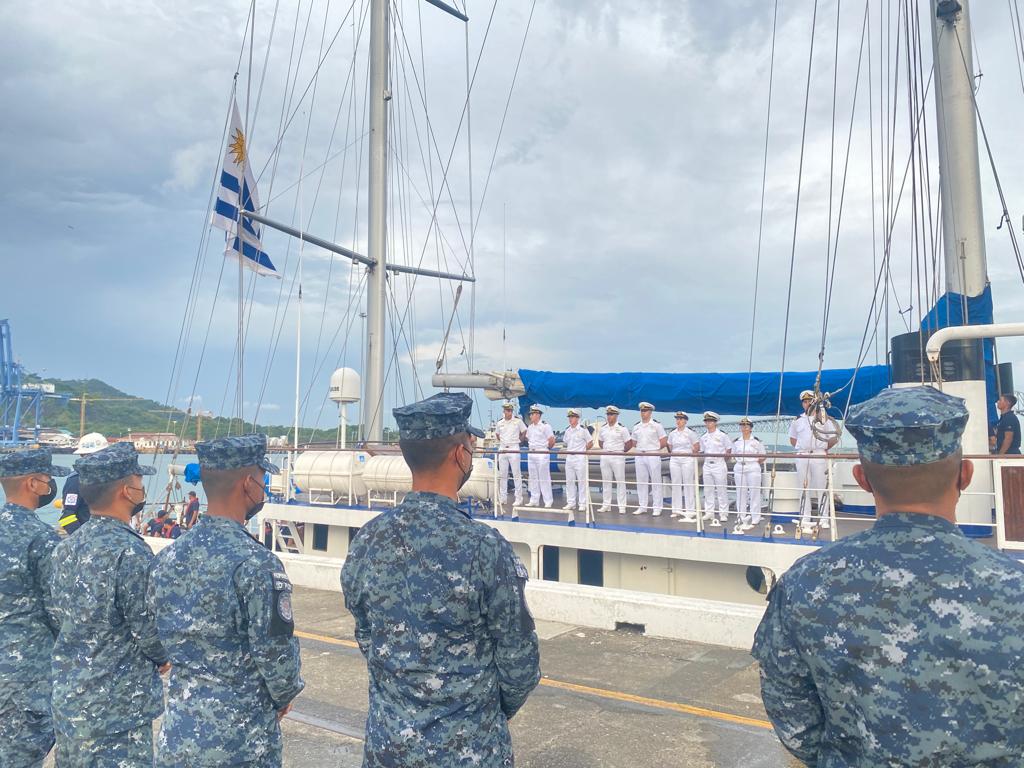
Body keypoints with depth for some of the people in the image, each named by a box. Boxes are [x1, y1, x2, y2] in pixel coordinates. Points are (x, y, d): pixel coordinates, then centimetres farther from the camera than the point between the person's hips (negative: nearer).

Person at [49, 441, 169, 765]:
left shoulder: (66, 547, 2)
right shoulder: (130, 551, -23)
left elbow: (61, 614, 11)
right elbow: (148, 629, -19)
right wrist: (163, 658, 1)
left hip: (67, 696, 8)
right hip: (116, 706, -8)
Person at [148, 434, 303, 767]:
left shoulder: (166, 558, -2)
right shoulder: (256, 563, -22)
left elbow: (164, 634, 7)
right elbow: (276, 653, -19)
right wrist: (284, 697, 0)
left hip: (178, 731, 6)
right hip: (240, 737, -6)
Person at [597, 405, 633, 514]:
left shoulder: (622, 428, -6)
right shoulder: (602, 429, 8)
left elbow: (629, 443, -3)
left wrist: (621, 451, -1)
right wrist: (605, 450, 11)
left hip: (618, 457, -5)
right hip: (605, 457, 5)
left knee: (620, 481, -2)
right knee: (605, 481, 9)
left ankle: (622, 506, 1)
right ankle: (606, 505, 16)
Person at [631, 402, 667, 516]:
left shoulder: (656, 425, -3)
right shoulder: (636, 427, 11)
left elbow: (664, 441, -2)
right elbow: (634, 442, 20)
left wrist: (654, 449, 3)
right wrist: (641, 447, 8)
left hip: (653, 456, -5)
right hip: (640, 456, 5)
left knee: (655, 482, -2)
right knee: (641, 481, 8)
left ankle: (657, 508, 2)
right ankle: (642, 506, 16)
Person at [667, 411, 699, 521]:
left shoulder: (690, 433, -3)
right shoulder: (672, 434, 8)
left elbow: (696, 448, 1)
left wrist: (688, 454, 2)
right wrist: (674, 454, 7)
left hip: (687, 460, -4)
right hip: (674, 460, 4)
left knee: (688, 485, -2)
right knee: (676, 484, 6)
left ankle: (690, 510, 3)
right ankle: (677, 509, 13)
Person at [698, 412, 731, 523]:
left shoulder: (722, 436, -4)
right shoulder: (703, 437, 10)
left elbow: (729, 450, 0)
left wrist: (724, 455, -11)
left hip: (719, 464, -5)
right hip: (707, 465, 5)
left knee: (721, 489, -1)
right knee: (708, 489, 8)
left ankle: (723, 513, 5)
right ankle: (709, 512, 16)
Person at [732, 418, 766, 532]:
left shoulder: (757, 441, -1)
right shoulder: (736, 442, 9)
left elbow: (763, 456, 3)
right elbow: (733, 455, 18)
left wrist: (755, 462, -5)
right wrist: (740, 460, 5)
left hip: (753, 469, -3)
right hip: (739, 468, 4)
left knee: (754, 493, -2)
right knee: (741, 493, 7)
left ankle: (755, 519, 5)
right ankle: (742, 518, 15)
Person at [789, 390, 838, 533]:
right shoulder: (797, 421, 10)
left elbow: (835, 438, 5)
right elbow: (792, 439, 20)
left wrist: (823, 448, 3)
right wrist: (802, 449, 8)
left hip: (819, 456, -3)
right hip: (802, 457, 3)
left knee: (821, 488, -3)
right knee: (803, 489, 5)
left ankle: (823, 519, 3)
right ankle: (805, 520, 9)